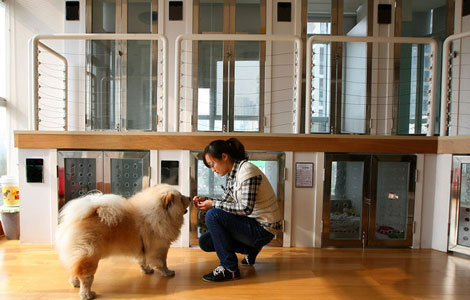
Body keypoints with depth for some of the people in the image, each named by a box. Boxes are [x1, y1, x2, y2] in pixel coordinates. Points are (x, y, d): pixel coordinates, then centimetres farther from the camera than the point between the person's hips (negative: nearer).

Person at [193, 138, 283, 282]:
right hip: (252, 224, 9)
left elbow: (246, 208, -27)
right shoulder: (232, 174, 7)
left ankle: (229, 269, -12)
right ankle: (251, 250, 17)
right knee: (205, 241, 5)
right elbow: (225, 202, 13)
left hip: (264, 229, -9)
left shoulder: (247, 170, -20)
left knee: (213, 215, -22)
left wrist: (213, 204, -20)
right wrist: (205, 200, -4)